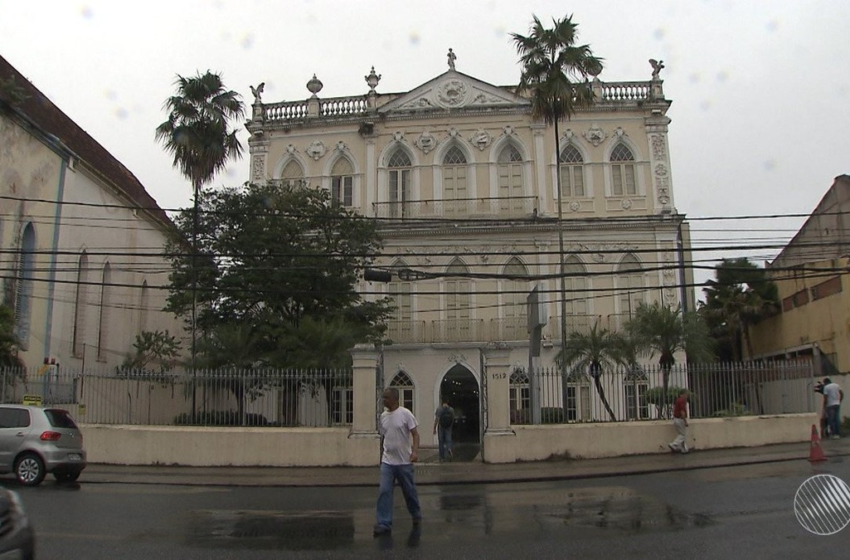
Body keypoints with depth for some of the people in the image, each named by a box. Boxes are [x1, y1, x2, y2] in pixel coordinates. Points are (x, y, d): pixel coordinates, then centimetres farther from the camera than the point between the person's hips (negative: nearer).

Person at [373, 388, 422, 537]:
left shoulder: (405, 414, -12)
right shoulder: (383, 416, 5)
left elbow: (415, 433, -14)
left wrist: (415, 451, -27)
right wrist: (382, 454, 18)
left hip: (404, 462, -4)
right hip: (387, 462, 4)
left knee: (409, 491, 11)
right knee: (384, 492, -6)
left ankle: (416, 516, 34)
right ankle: (384, 524, -2)